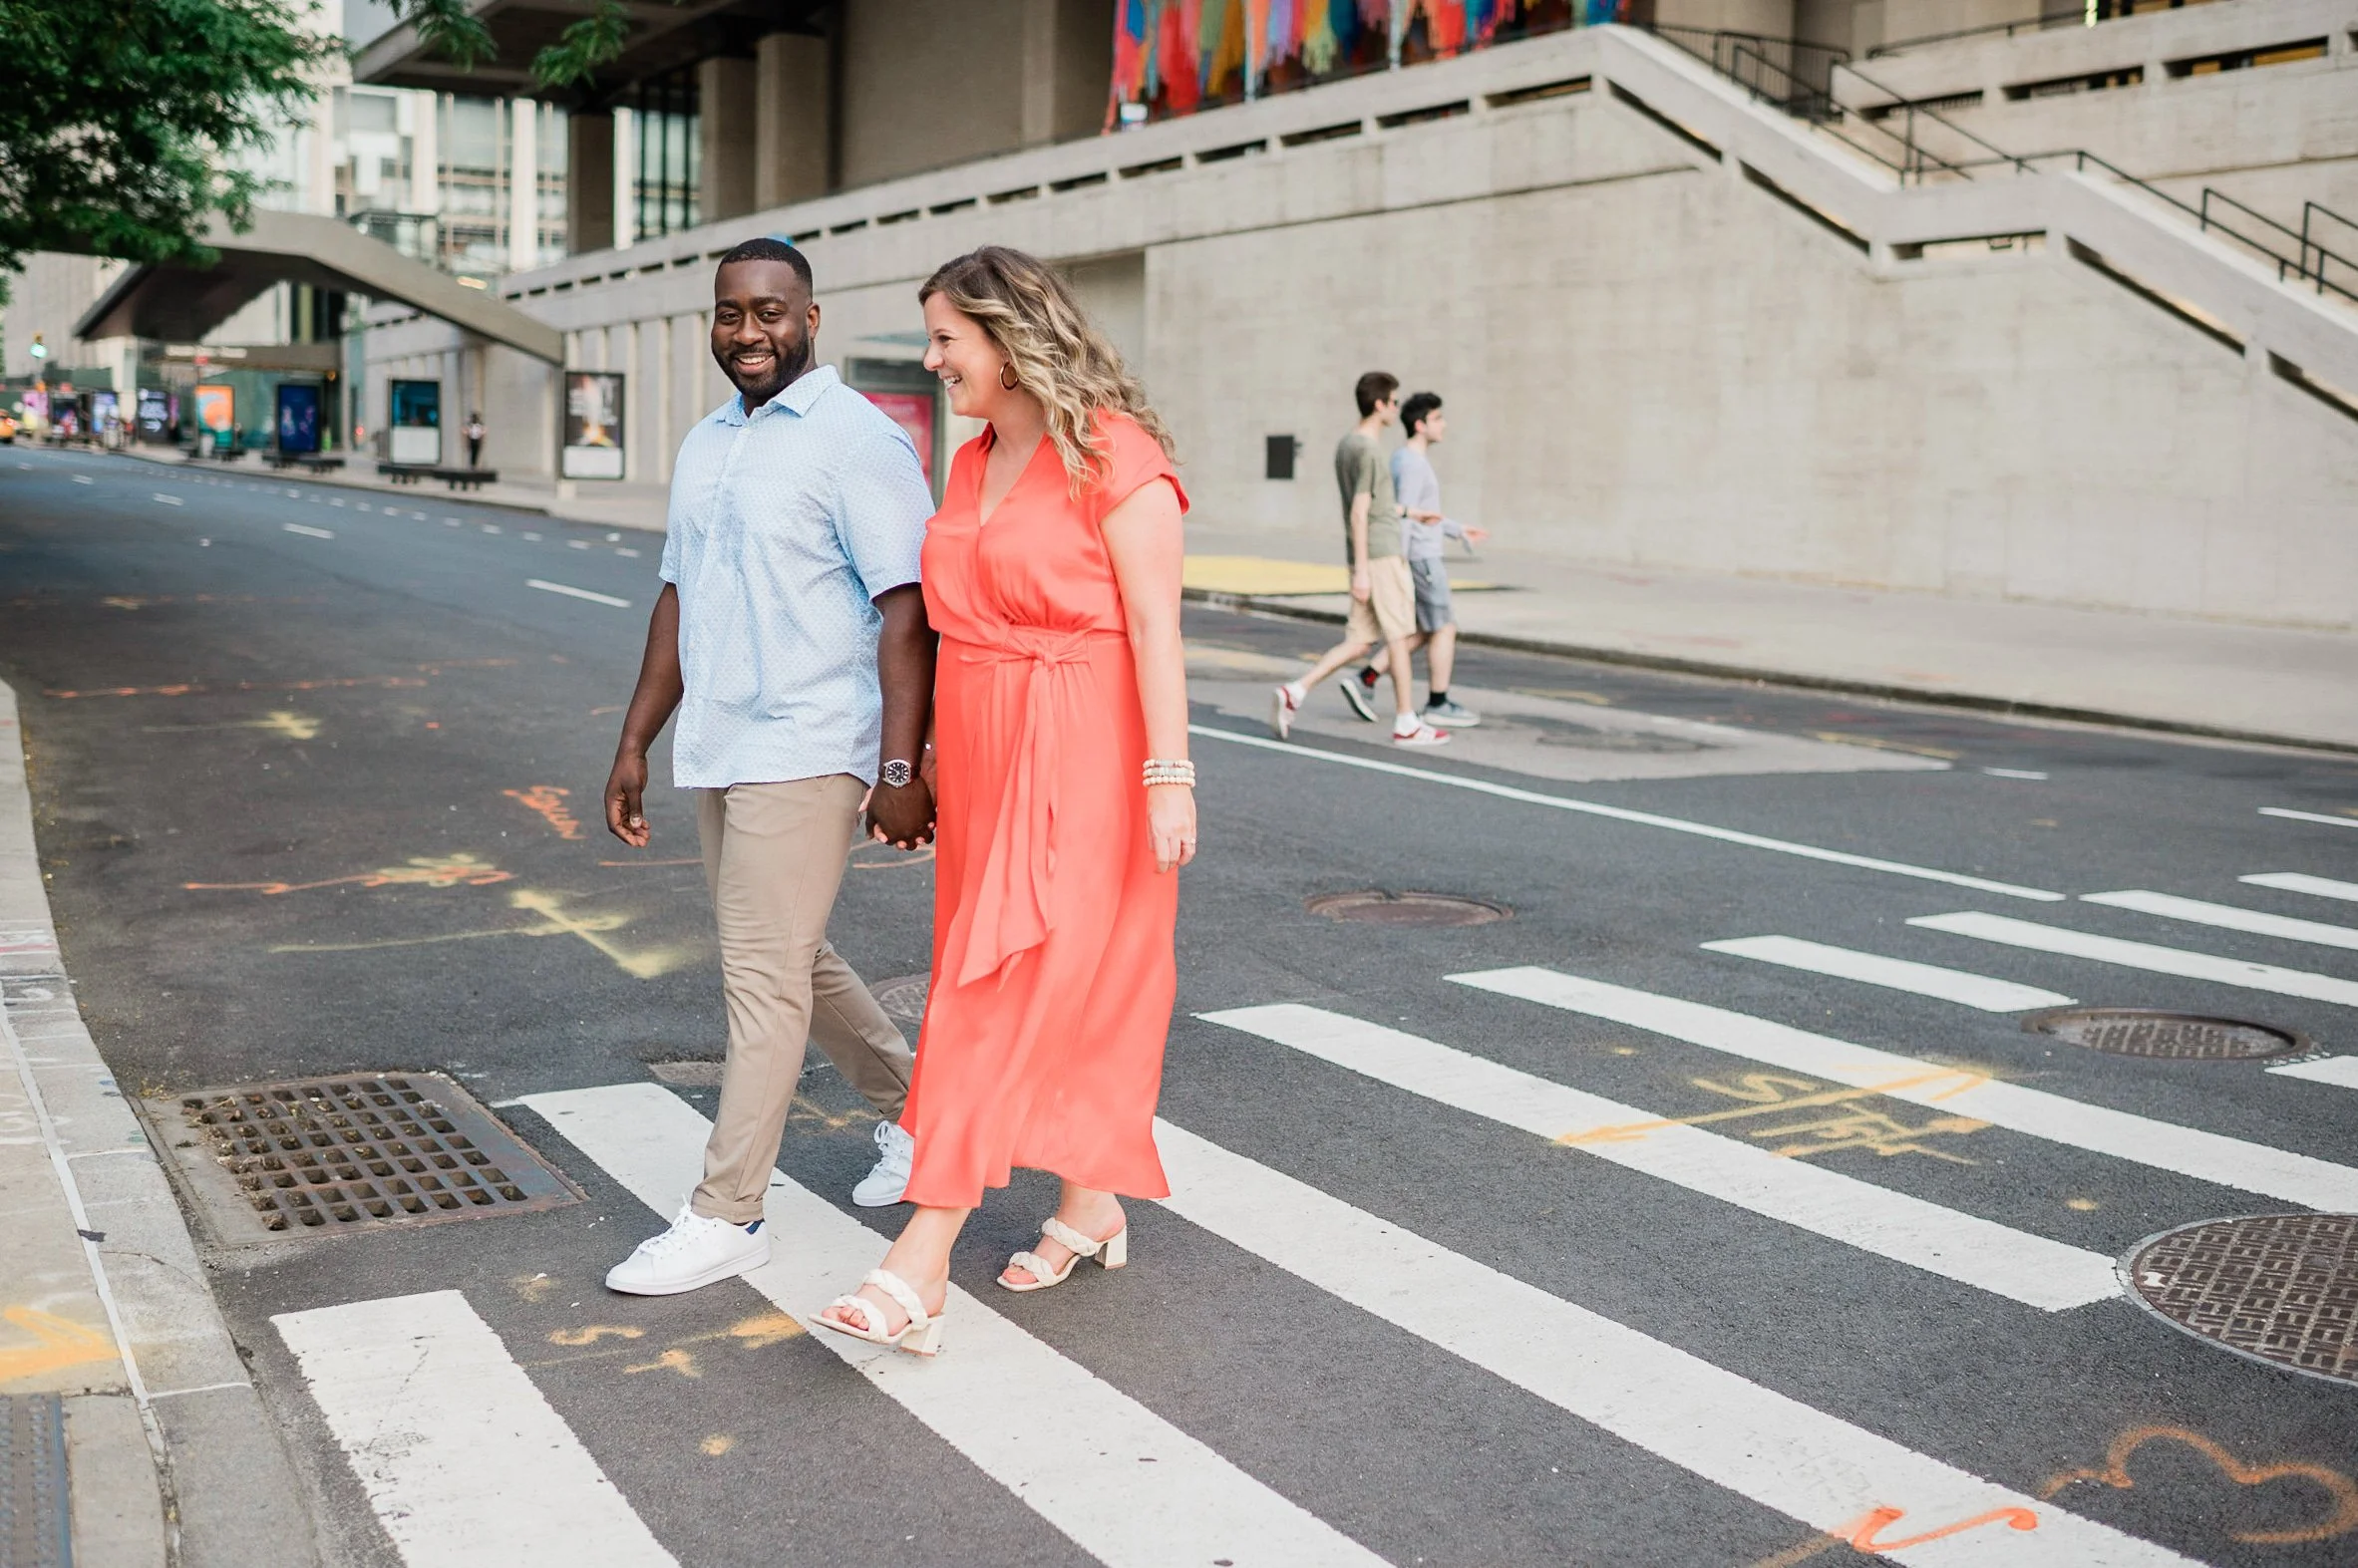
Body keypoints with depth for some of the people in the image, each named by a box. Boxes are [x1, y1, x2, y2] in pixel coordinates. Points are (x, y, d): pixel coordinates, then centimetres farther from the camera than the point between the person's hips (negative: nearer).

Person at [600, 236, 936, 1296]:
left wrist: (900, 768, -22)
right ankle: (912, 1111, 37)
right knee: (791, 961, 17)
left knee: (762, 972, -5)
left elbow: (905, 611, -16)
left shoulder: (858, 441, -10)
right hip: (717, 751, 9)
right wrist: (635, 745, 17)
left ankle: (725, 1216, 5)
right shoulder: (705, 446, 15)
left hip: (805, 752, -8)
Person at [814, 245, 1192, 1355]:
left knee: (1010, 994, -9)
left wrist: (1170, 775, -20)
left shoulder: (1115, 459, -11)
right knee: (1062, 992, 14)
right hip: (985, 756, 8)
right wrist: (924, 756, 16)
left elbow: (1156, 626, -15)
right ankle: (1091, 1204, 29)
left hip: (1080, 762, -8)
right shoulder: (973, 464, 14)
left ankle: (919, 1264, -10)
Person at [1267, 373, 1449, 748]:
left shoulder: (1347, 445, 16)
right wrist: (1362, 569, -19)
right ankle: (1406, 724, 6)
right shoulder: (1368, 450, -13)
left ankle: (1294, 693, -2)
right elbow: (1360, 512, -17)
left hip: (1367, 557, 9)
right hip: (1382, 556, -9)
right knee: (1398, 636, 0)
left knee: (1359, 642, 7)